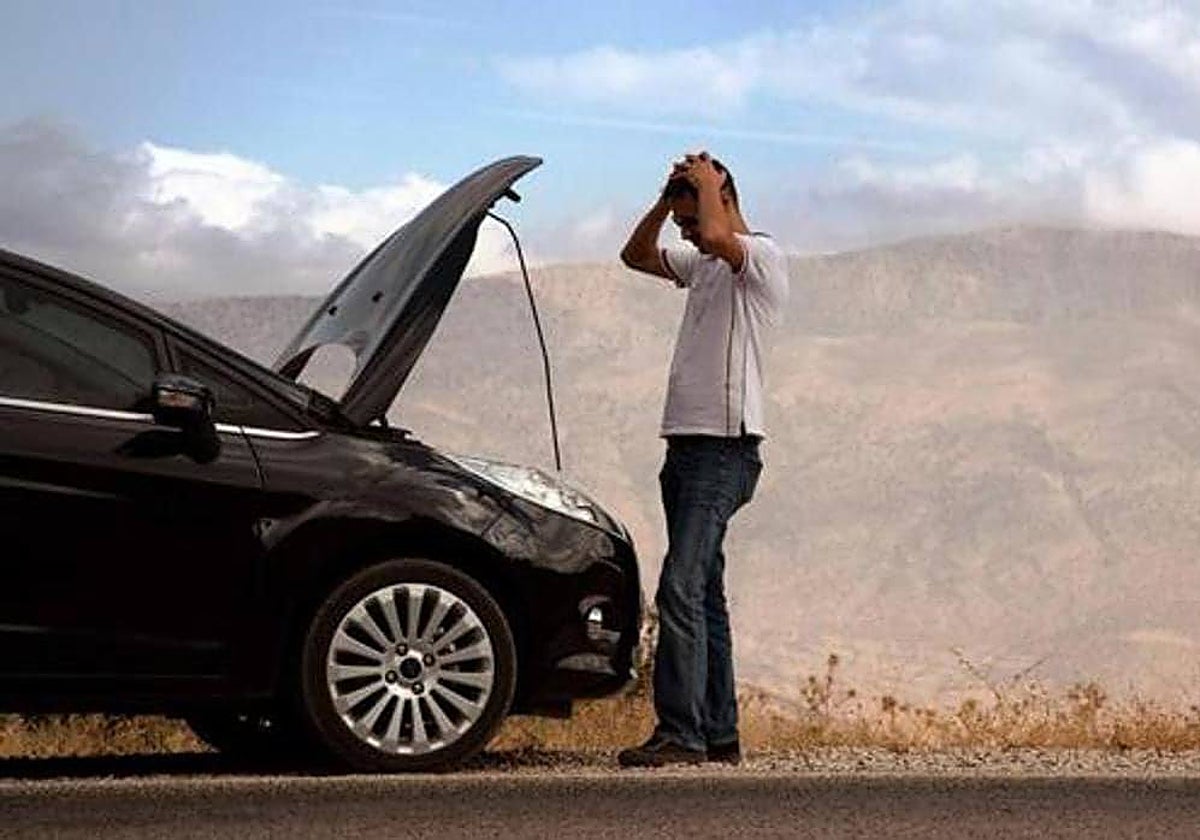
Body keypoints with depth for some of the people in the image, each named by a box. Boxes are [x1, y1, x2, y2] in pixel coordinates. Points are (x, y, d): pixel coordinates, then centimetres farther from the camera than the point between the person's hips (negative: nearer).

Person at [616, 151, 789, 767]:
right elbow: (636, 255, 29)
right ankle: (719, 734, 13)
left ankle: (681, 733, -21)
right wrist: (667, 197, 14)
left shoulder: (764, 257, -7)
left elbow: (718, 237, -27)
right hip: (687, 444, 10)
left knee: (681, 586, -18)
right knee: (703, 594, 10)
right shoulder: (704, 266, 21)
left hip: (724, 448, -10)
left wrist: (706, 183, -9)